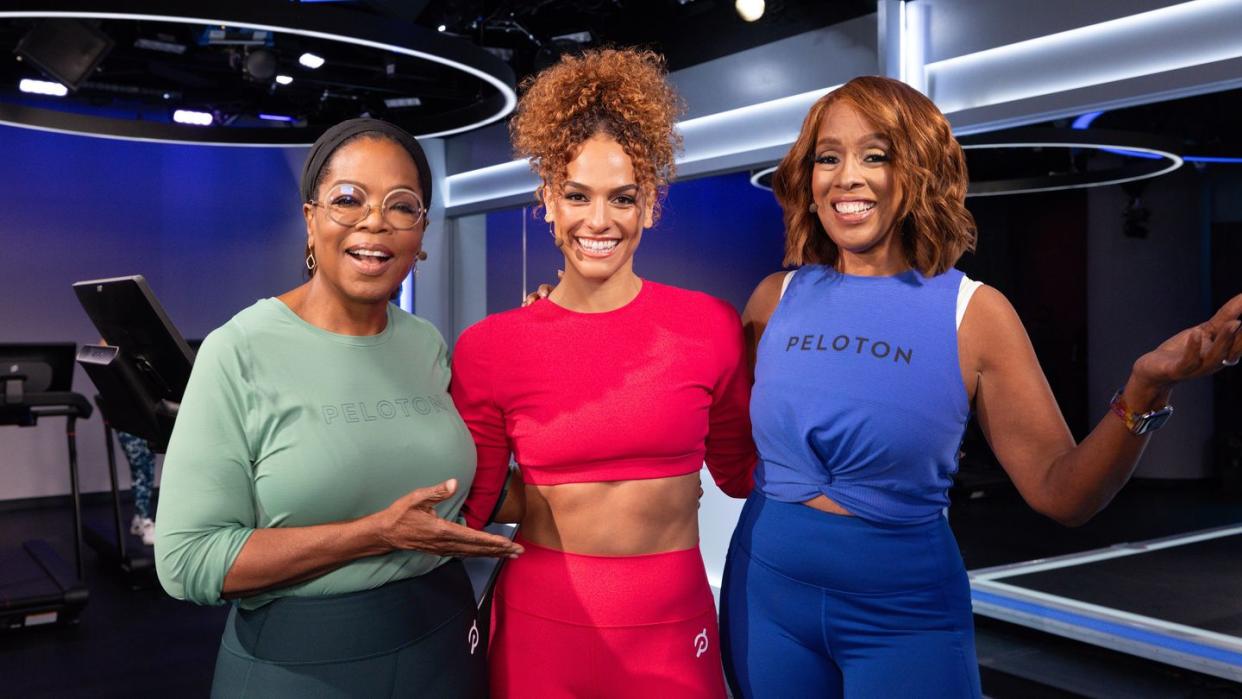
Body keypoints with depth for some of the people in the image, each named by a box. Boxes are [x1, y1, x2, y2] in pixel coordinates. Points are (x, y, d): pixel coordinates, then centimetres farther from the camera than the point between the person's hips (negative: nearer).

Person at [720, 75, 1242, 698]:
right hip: (768, 594, 2)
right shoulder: (777, 299, -2)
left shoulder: (972, 313, -7)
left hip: (905, 613, -2)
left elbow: (1059, 492, -10)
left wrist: (1145, 390, -24)